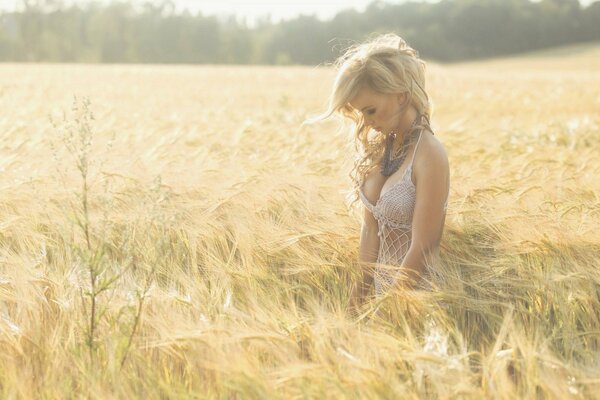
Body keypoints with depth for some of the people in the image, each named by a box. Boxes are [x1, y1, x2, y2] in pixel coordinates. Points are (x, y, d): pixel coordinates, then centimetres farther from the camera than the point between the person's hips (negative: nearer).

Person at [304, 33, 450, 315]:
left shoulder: (429, 154, -18)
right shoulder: (380, 148, 5)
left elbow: (422, 251, -19)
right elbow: (370, 227, 6)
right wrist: (361, 293, 1)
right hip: (383, 290, 7)